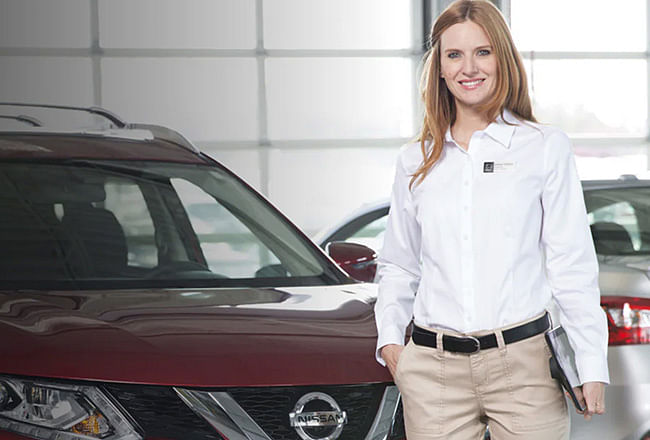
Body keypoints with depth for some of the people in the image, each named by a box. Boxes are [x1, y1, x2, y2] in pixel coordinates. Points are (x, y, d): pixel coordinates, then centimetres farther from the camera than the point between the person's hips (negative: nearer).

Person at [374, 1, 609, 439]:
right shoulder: (415, 161, 12)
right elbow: (397, 266, 21)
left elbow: (572, 265, 2)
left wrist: (592, 365, -3)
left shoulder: (547, 148, 5)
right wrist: (389, 337, 6)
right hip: (434, 371, 2)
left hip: (523, 364, -2)